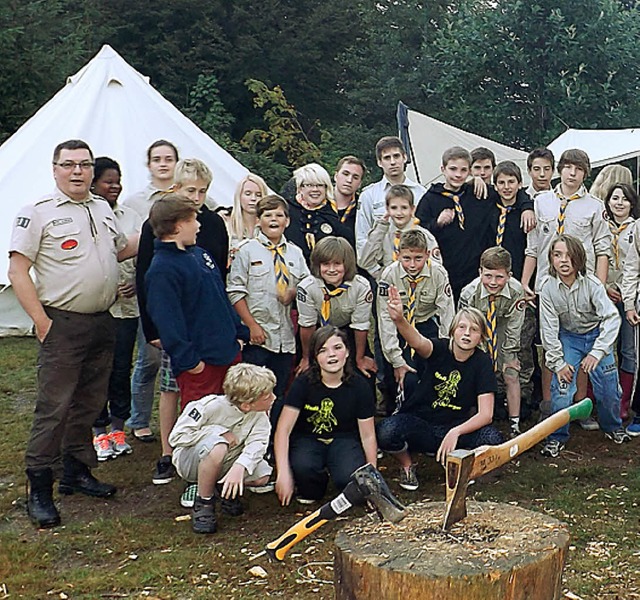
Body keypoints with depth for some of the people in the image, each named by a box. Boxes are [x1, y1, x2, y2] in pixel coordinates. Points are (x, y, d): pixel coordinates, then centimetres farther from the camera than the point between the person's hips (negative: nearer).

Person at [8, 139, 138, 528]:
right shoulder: (38, 213, -7)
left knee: (90, 403, 14)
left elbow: (121, 250, 29)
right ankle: (40, 490, 2)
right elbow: (18, 271, -10)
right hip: (62, 324, -6)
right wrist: (42, 322, -16)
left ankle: (77, 473, 28)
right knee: (53, 407, -6)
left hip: (102, 322, 7)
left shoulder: (102, 208, 13)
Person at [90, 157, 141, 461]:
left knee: (122, 368, 8)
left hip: (127, 304, 4)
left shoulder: (130, 216, 10)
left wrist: (138, 284, -3)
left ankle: (118, 427, 20)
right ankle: (99, 431, 15)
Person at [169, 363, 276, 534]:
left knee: (262, 475, -23)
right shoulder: (212, 406, -26)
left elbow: (256, 444, -26)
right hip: (190, 461, -5)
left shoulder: (260, 417, -10)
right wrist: (220, 433, -27)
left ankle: (223, 487, 8)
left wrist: (239, 467, -47)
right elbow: (176, 436, -23)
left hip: (224, 463, 5)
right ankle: (203, 504, -19)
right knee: (218, 446, -40)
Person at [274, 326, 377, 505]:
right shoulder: (303, 383, -15)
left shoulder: (359, 387, -11)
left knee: (350, 477, -31)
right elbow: (283, 429, -19)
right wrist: (283, 473, -30)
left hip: (343, 439, 1)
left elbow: (368, 436, -2)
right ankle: (310, 490, 3)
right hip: (307, 438, 0)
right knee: (303, 467, -35)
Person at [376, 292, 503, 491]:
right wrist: (399, 320, -57)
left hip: (454, 428, 1)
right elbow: (418, 342, -35)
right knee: (386, 432, -32)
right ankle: (407, 465, 2)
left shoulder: (482, 362, -7)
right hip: (418, 425, -1)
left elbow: (485, 414, -13)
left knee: (493, 438, -28)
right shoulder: (440, 349, -9)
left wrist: (455, 432, -30)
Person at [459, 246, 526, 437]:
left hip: (503, 330, 0)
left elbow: (514, 328, -15)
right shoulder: (469, 293, -28)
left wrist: (510, 355, -12)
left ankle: (515, 426, 4)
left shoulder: (515, 291, -27)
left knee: (511, 375, -5)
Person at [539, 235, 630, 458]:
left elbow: (612, 317, -25)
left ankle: (612, 427, 28)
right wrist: (558, 363, -13)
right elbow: (549, 329, -12)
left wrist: (597, 352, -30)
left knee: (608, 387, -2)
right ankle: (557, 437, 6)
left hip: (596, 334, 0)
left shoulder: (591, 284, -24)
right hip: (568, 338, 0)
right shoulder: (548, 288, -19)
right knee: (561, 386, -12)